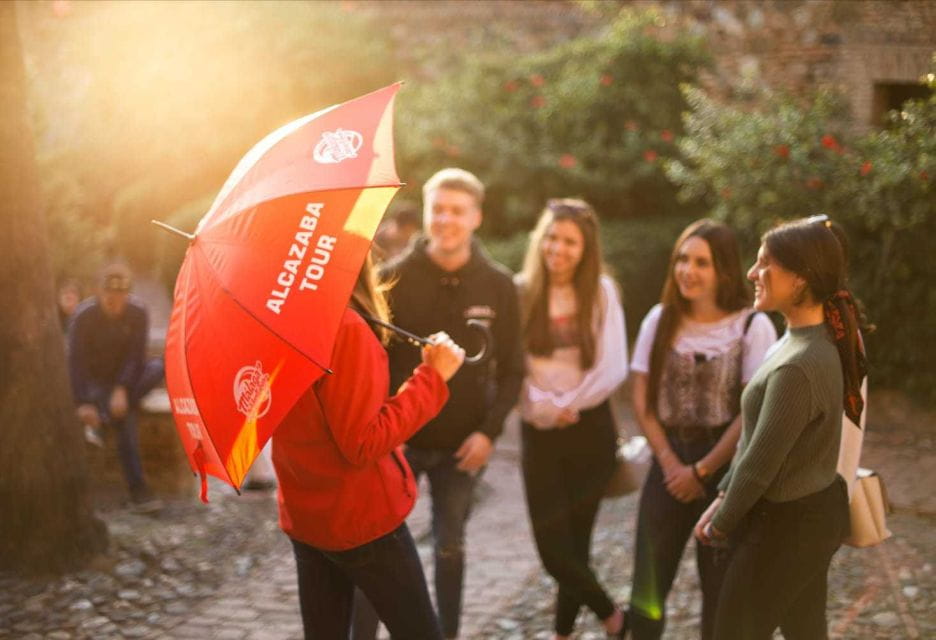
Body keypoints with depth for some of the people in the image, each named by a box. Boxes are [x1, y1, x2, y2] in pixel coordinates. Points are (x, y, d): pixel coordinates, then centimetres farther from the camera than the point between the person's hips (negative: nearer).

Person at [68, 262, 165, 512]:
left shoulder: (138, 313, -11)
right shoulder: (83, 316, -17)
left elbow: (136, 355, -15)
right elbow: (76, 361, -21)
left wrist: (122, 390, -31)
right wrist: (83, 403, -32)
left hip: (126, 377, 3)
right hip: (96, 381, -3)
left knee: (158, 367, -30)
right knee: (126, 419, -32)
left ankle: (103, 419, -29)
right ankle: (138, 490, -32)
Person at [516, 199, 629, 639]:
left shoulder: (601, 291, -2)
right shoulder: (521, 290, -3)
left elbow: (613, 369, -6)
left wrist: (568, 406, -7)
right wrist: (542, 406, -17)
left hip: (590, 428, 0)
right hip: (539, 433, 0)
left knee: (574, 540, 2)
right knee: (553, 546, -3)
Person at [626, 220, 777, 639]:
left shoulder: (752, 326, -10)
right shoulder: (661, 320, 2)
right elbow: (642, 400, 3)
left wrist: (702, 470, -8)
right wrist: (671, 464, -6)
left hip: (726, 468, -3)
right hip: (669, 465, 3)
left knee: (720, 586, 9)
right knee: (648, 584, 3)